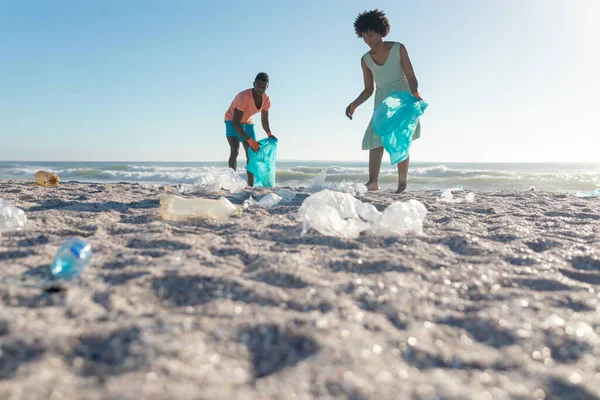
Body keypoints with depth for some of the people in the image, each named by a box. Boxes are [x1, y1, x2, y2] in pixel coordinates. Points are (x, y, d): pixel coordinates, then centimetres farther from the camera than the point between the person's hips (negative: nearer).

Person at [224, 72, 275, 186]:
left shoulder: (267, 100, -16)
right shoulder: (243, 97, -36)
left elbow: (264, 120, -5)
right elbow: (235, 122, -36)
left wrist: (269, 134, -27)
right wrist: (249, 140, -40)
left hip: (247, 123, 6)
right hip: (232, 122, -6)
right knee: (235, 151, -25)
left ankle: (251, 186, 1)